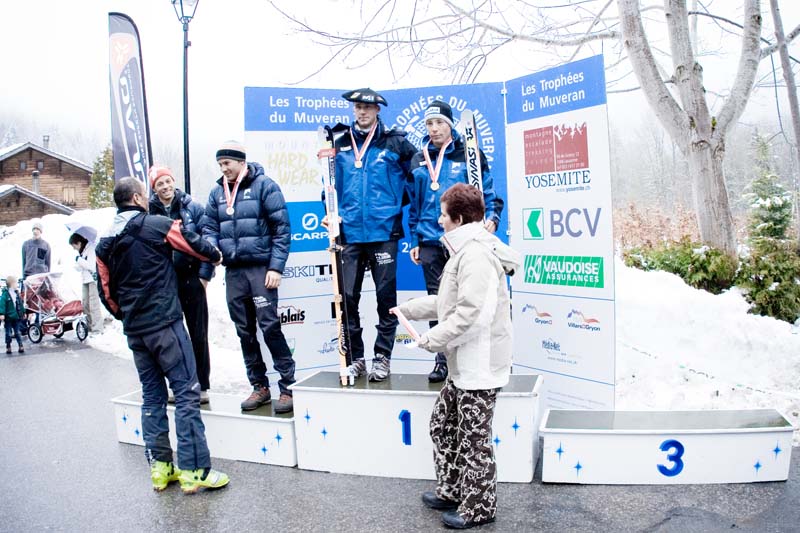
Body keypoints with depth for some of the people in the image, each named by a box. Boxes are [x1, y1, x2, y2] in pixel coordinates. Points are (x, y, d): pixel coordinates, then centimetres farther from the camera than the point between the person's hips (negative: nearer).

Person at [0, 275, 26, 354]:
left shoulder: (17, 293, 8)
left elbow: (21, 303, 14)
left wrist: (23, 312, 15)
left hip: (17, 316, 5)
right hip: (8, 317, -5)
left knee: (17, 332, 8)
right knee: (8, 333, 6)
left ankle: (20, 346, 9)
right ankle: (8, 347, 15)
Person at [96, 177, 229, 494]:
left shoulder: (105, 244, 11)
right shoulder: (158, 225, -8)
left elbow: (106, 291, 14)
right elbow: (194, 244, 4)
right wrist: (216, 256, 24)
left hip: (134, 331, 7)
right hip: (165, 324, -7)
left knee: (151, 395, 14)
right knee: (186, 391, -4)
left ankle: (160, 467, 19)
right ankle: (194, 470, -3)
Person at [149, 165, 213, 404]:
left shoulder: (193, 207, -1)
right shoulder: (149, 212, 4)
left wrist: (205, 273, -10)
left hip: (191, 279, -2)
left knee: (198, 334, 3)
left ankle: (202, 386, 13)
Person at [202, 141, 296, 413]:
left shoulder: (263, 185, -3)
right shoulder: (217, 192, 13)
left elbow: (281, 227, -7)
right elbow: (209, 227, 15)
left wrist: (276, 267, -12)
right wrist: (211, 248, -8)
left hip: (260, 268, -6)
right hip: (233, 271, 6)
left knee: (269, 326, -9)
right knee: (244, 331, 10)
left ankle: (288, 386, 3)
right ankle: (259, 386, 22)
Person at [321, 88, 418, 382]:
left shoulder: (395, 143, 4)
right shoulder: (340, 143, 11)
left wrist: (398, 202, 3)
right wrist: (330, 213, 7)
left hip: (383, 230, -2)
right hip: (349, 232, 2)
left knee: (386, 295, 4)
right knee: (347, 296, 2)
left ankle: (382, 357, 16)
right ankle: (355, 358, 16)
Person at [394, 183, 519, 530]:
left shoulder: (476, 254, -20)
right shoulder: (466, 251, 16)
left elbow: (469, 313, -27)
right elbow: (448, 301, 23)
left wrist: (431, 339, -17)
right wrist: (408, 309, 25)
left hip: (479, 365, -11)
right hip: (463, 363, 11)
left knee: (473, 438, 3)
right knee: (443, 424, 19)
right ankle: (451, 492, 34)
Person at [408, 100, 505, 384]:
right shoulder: (418, 160, 12)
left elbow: (488, 192, 3)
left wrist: (492, 217, -16)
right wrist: (415, 240, 12)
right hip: (430, 243, 3)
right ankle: (442, 360, 17)